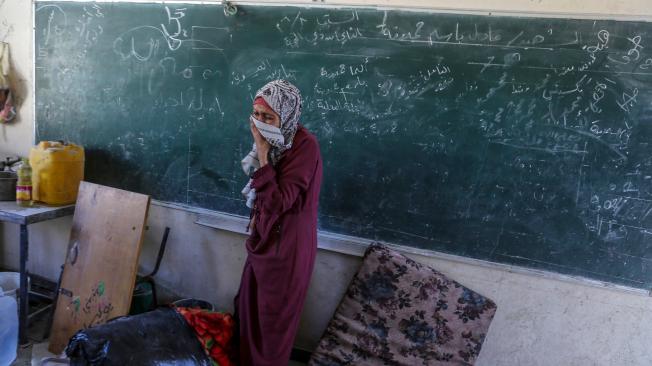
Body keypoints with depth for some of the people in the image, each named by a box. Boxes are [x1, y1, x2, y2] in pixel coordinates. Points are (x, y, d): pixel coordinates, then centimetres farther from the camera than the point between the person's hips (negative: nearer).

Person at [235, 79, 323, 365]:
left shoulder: (304, 146, -25)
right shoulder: (275, 141, 0)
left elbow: (279, 201, -29)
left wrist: (262, 153, -29)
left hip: (287, 243, -8)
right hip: (265, 236, 8)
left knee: (274, 313, 10)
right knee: (248, 303, 22)